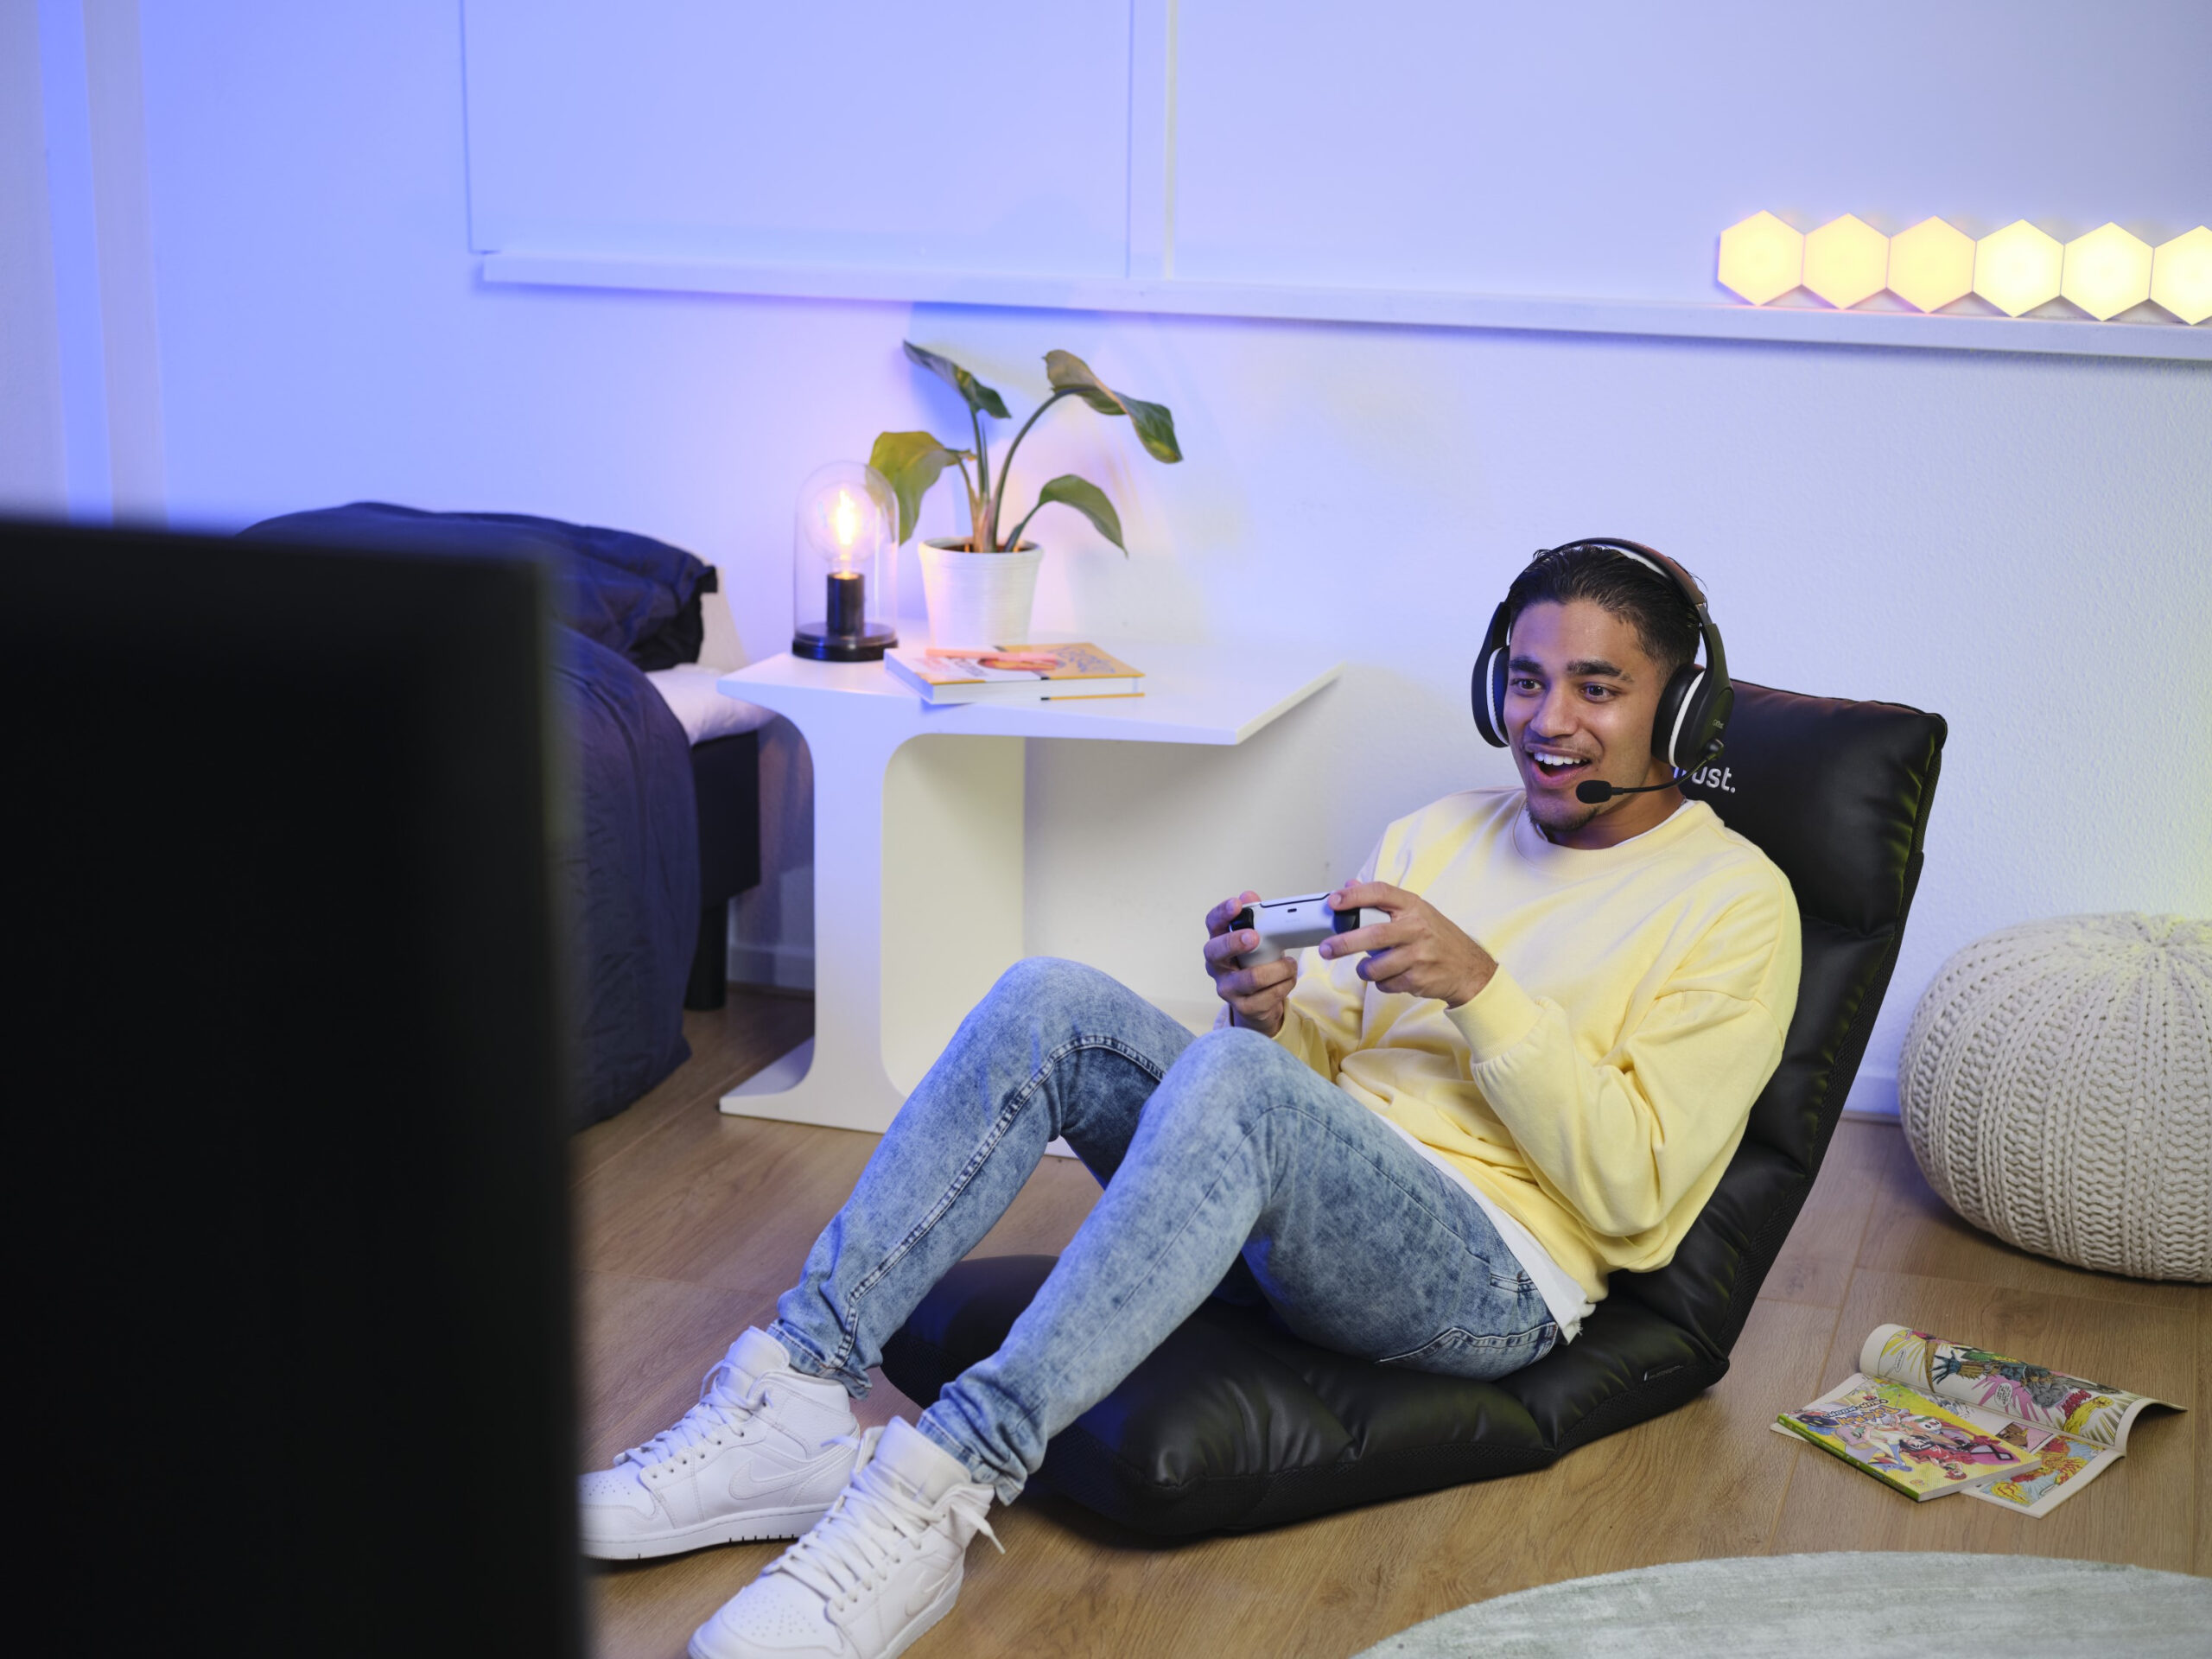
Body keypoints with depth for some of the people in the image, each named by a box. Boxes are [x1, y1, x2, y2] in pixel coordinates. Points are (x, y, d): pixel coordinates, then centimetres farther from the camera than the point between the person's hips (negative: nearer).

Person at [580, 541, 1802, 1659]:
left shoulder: (1735, 902, 1)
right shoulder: (1438, 836, 20)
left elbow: (1633, 1189, -8)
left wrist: (1482, 988, -17)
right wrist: (1271, 1009, -7)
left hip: (1496, 1278, -6)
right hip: (1307, 1222, 6)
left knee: (1234, 1080, -36)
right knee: (1049, 1002, -17)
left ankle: (943, 1485, -41)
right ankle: (796, 1393, -24)